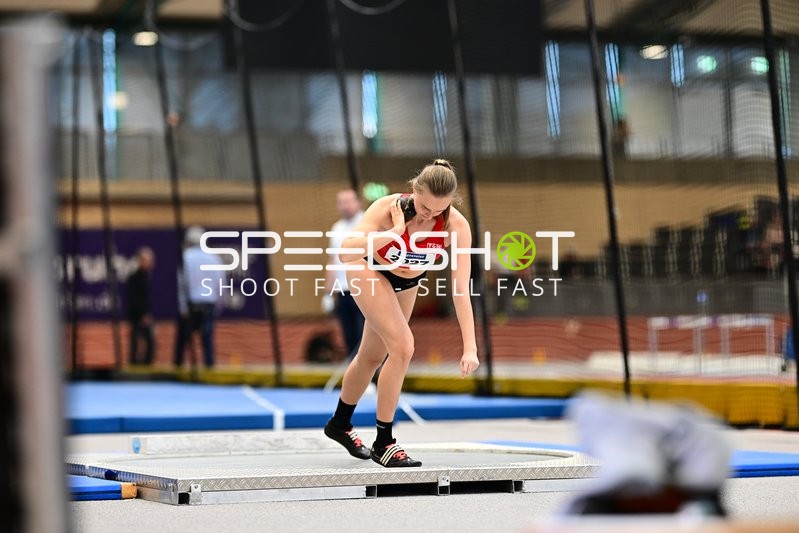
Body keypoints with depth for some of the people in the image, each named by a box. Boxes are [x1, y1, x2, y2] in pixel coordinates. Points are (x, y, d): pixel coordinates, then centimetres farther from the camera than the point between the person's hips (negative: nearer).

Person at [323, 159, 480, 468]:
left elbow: (461, 289, -34)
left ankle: (340, 425, 45)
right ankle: (383, 444, -9)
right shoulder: (389, 208, -36)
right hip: (369, 272, -4)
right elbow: (345, 252, -45)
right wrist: (395, 232, -49)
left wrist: (470, 347, -41)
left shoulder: (456, 226, -31)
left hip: (407, 283, 4)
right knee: (403, 346, -22)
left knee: (374, 356, 19)